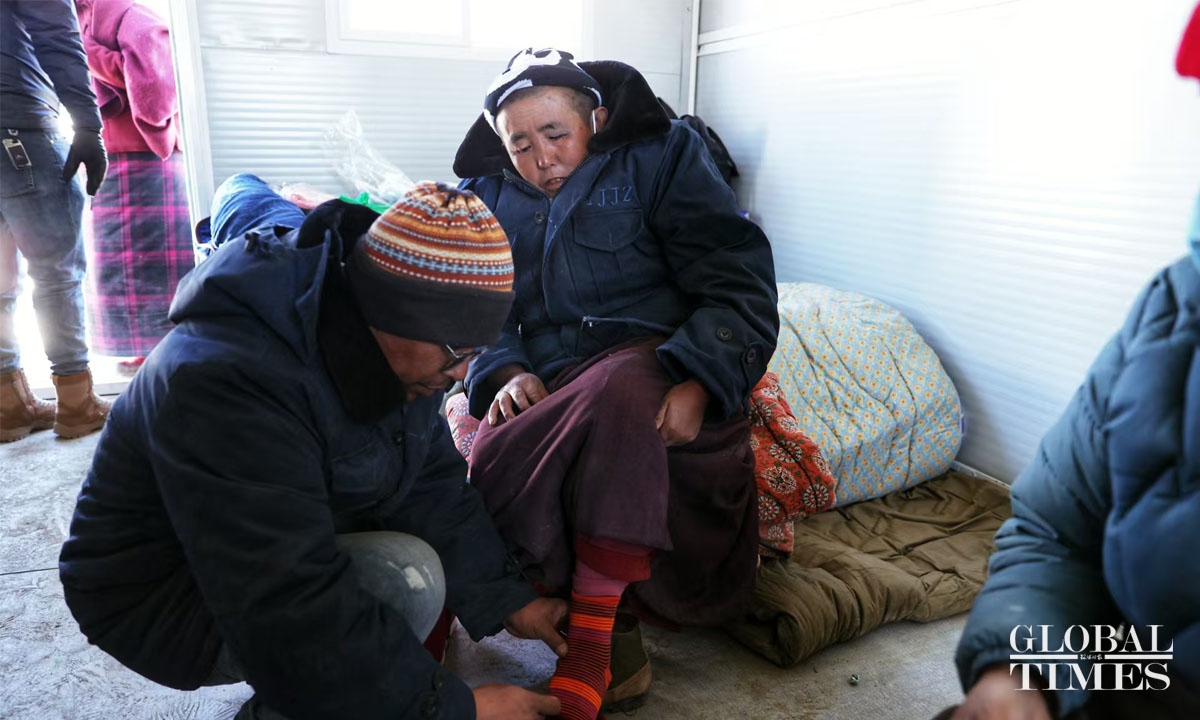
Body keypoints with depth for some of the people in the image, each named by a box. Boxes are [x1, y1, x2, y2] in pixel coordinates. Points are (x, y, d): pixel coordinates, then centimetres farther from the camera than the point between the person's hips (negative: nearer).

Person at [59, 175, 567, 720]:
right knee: (407, 581, -27)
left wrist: (506, 599, -9)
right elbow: (291, 622, -36)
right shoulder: (229, 380, -35)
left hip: (300, 543, 8)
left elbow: (433, 486, -4)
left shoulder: (386, 344, -9)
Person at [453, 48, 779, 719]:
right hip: (548, 390, 4)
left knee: (617, 388, -39)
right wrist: (505, 373, -12)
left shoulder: (659, 156, 5)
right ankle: (617, 638, -18)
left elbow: (740, 283, -5)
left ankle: (587, 639, -29)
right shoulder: (490, 197, 18)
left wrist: (696, 384, -23)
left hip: (653, 368, -3)